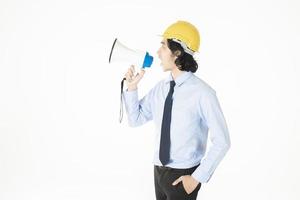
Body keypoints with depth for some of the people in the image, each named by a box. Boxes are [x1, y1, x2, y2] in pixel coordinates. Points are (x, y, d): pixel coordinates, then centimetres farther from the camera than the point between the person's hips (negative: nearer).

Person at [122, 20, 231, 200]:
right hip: (159, 171, 6)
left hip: (183, 176, -6)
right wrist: (132, 87, -2)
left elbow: (222, 142, -15)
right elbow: (135, 119, 12)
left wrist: (198, 178, -14)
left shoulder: (202, 93, -19)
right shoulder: (161, 88, 1)